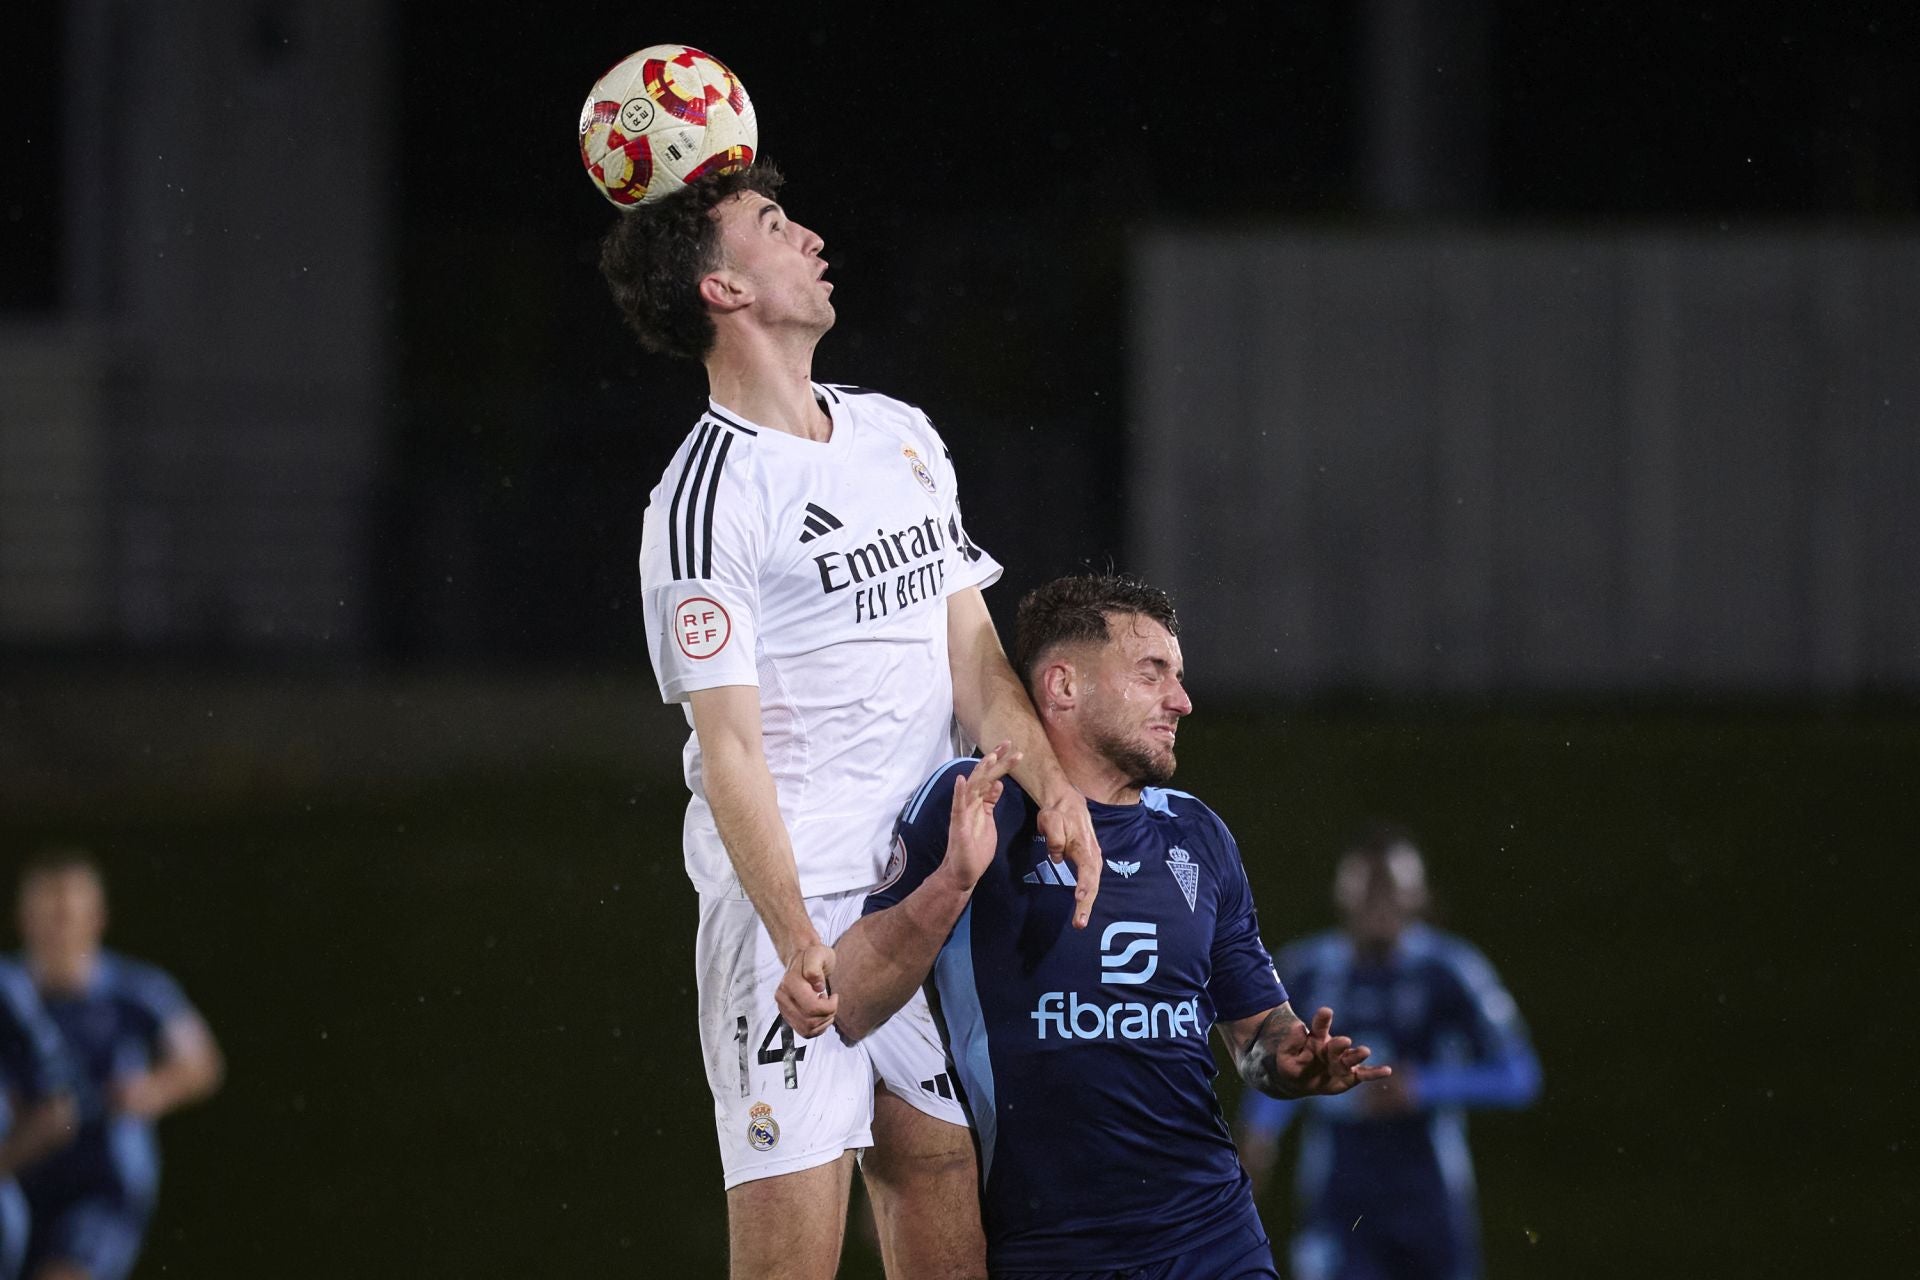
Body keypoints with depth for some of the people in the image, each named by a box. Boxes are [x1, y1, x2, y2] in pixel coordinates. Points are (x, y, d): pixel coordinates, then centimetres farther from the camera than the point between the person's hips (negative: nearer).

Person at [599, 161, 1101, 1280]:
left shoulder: (902, 436, 14)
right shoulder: (707, 502, -10)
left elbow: (972, 652, 14)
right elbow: (730, 747, -15)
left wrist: (1052, 784, -5)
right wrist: (796, 942, -25)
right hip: (791, 909, -7)